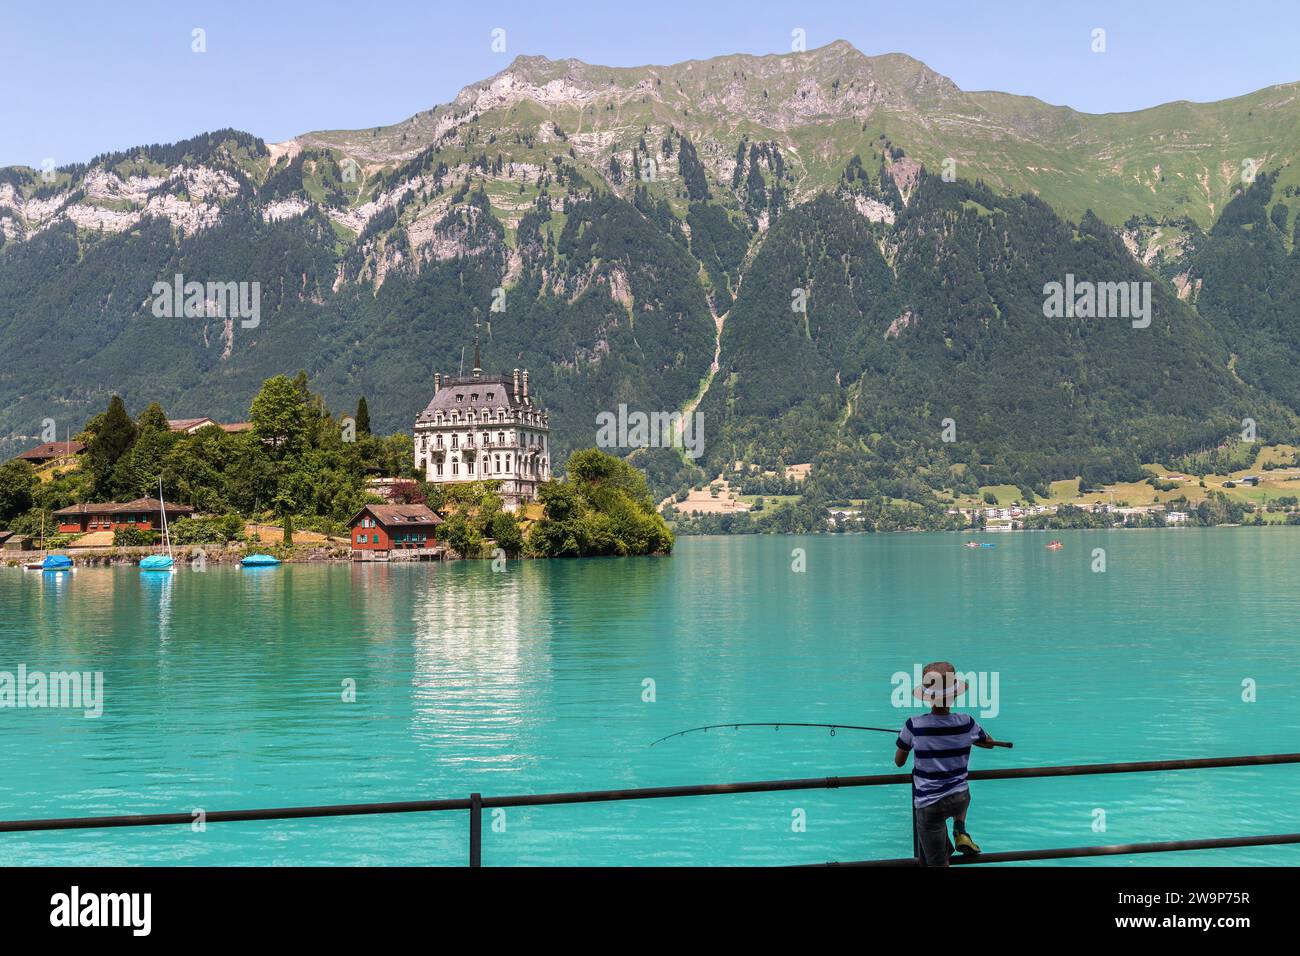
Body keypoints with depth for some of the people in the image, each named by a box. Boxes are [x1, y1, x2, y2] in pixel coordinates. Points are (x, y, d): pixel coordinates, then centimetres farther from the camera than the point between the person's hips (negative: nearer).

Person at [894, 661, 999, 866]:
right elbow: (989, 743, 13)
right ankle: (960, 832, 19)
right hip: (960, 800, 3)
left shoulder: (914, 726, -15)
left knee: (936, 864, 7)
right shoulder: (967, 723, -9)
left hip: (928, 805, -3)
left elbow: (898, 762, -1)